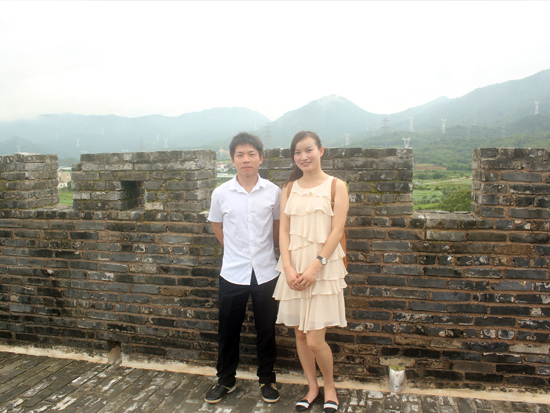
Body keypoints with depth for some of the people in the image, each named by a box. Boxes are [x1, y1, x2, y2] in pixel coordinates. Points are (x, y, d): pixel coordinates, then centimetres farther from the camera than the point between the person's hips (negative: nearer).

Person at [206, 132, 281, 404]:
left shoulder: (273, 192, -5)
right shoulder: (221, 193, -5)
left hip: (266, 272, 0)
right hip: (232, 273, 1)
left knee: (266, 330, 13)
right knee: (228, 330, 13)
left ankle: (267, 379, 34)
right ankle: (226, 380, 35)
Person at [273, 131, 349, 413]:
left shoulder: (336, 186, -1)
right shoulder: (289, 188, 10)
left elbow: (336, 231, -8)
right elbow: (284, 230, 4)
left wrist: (315, 267, -15)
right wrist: (288, 268, -9)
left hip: (323, 265, -4)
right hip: (294, 265, 4)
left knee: (315, 340, -4)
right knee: (299, 333, 11)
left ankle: (330, 386, 24)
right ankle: (312, 388, 32)